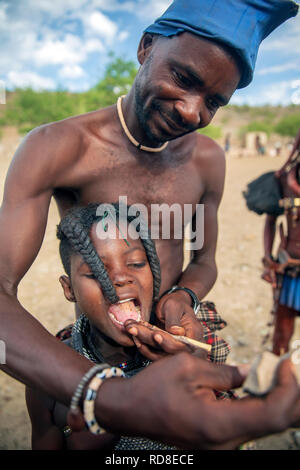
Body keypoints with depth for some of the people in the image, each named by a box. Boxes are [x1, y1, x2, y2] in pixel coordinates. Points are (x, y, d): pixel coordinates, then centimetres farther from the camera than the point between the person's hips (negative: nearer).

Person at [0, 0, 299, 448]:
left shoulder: (208, 160, -7)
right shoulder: (55, 147, -22)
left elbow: (204, 261, 5)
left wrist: (184, 295, -21)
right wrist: (107, 398, -48)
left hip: (175, 347, 4)